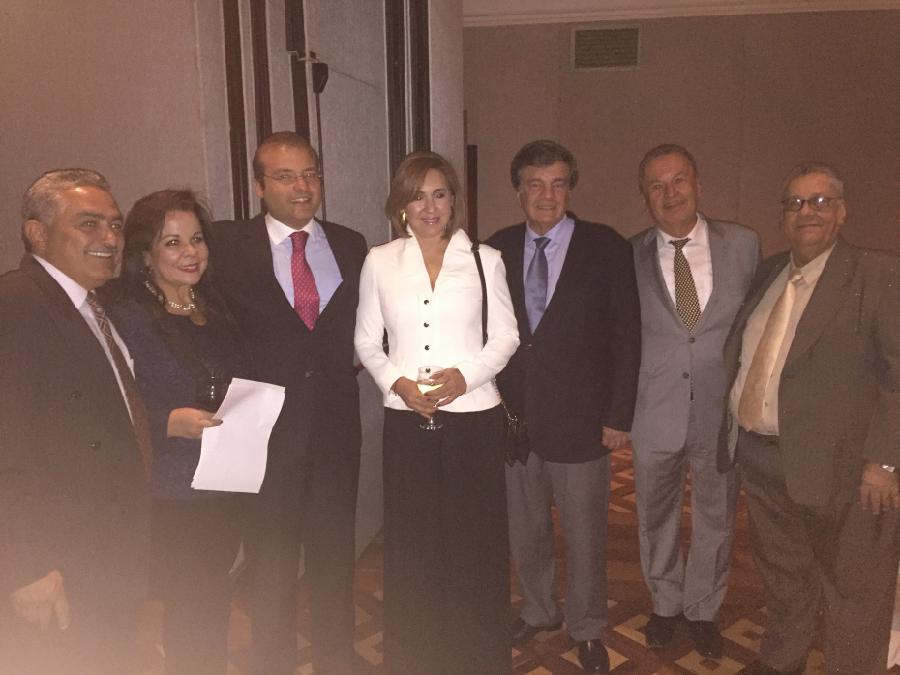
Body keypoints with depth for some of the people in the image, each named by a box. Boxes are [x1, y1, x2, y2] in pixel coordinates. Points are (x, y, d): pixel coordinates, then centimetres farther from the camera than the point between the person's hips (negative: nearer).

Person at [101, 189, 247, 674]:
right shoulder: (126, 318, -12)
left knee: (213, 608, 17)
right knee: (192, 614, 2)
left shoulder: (213, 308, 9)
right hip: (171, 496, -6)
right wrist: (172, 422, -29)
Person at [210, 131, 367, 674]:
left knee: (335, 554, 17)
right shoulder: (228, 245, -4)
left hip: (335, 420, 3)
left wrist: (344, 367, 1)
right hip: (266, 424, -2)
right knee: (271, 560, 13)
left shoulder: (351, 246, 5)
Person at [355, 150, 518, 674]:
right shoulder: (380, 261, 4)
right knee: (411, 541, 9)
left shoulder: (484, 260, 2)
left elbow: (506, 336, 4)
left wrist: (466, 375, -12)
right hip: (407, 419, 1)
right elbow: (367, 341, 8)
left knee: (476, 538, 7)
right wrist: (396, 381, -10)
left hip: (474, 415, 0)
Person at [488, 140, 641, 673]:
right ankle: (538, 611, 42)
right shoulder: (496, 250, 3)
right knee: (525, 530, 18)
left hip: (580, 421, -3)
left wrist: (619, 416, -7)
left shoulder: (607, 248, -5)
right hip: (512, 416, 3)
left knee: (585, 537, 11)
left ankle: (587, 629, 35)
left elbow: (626, 338, -5)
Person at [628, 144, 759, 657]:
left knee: (716, 520, 17)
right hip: (656, 414, 0)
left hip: (724, 412, 1)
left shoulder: (744, 244, -2)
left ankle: (703, 610, 41)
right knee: (657, 519, 17)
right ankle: (666, 604, 42)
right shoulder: (630, 256, -5)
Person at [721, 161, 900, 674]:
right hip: (761, 456, 6)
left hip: (837, 466, -6)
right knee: (783, 575, 23)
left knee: (853, 592, 11)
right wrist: (734, 431, 8)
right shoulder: (769, 273, 9)